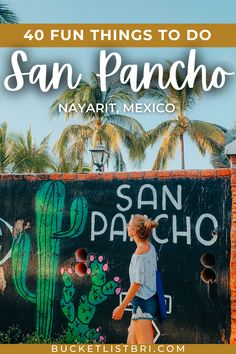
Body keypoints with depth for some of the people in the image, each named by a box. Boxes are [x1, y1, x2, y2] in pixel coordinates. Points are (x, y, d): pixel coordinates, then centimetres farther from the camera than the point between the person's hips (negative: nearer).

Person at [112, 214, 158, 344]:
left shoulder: (140, 251, -19)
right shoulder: (150, 247, 6)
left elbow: (137, 283, -19)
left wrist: (122, 307, -14)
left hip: (143, 303, -9)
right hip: (150, 300, 9)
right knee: (131, 343, 18)